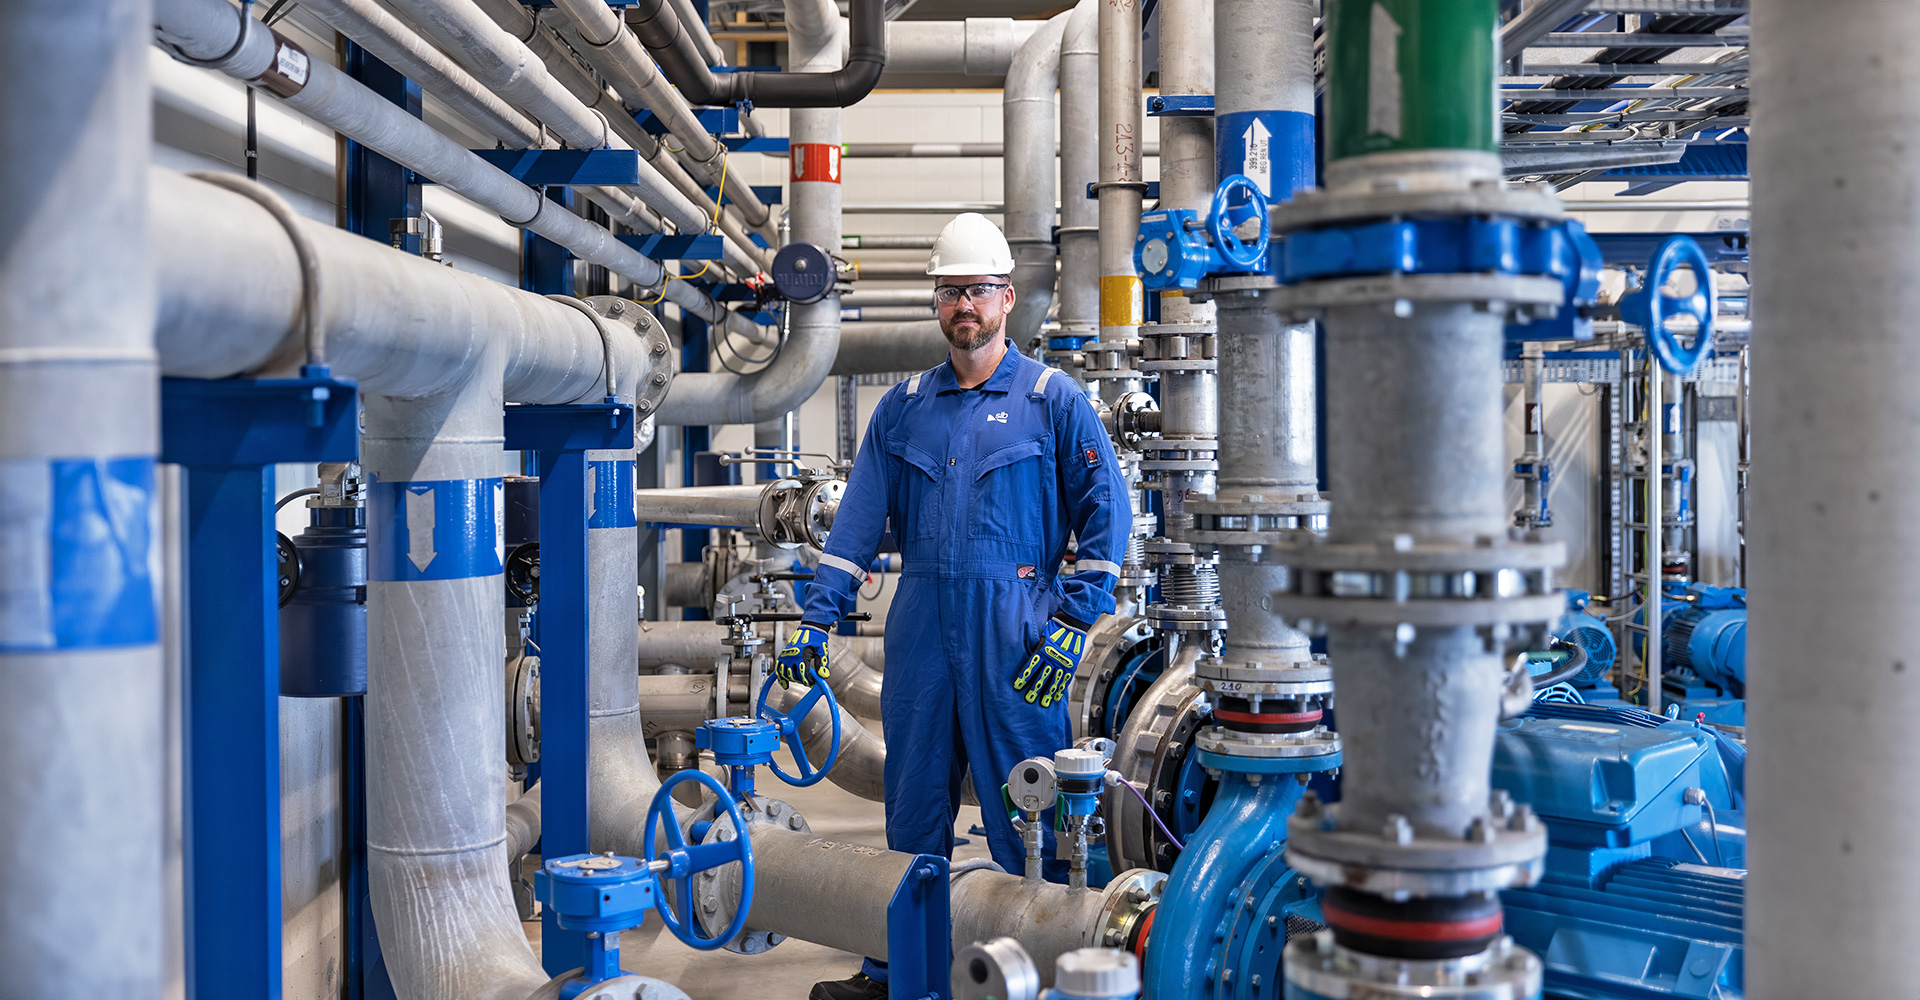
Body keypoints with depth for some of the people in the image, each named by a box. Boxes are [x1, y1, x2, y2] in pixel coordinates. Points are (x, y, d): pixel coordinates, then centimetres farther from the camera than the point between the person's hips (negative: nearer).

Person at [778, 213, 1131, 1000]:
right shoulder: (904, 405, 13)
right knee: (912, 809, 12)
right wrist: (816, 618, 3)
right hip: (920, 630, 4)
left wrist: (1072, 625, -9)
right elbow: (859, 519, 11)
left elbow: (1105, 516, -1)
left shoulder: (1053, 399, 1)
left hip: (1014, 636, -4)